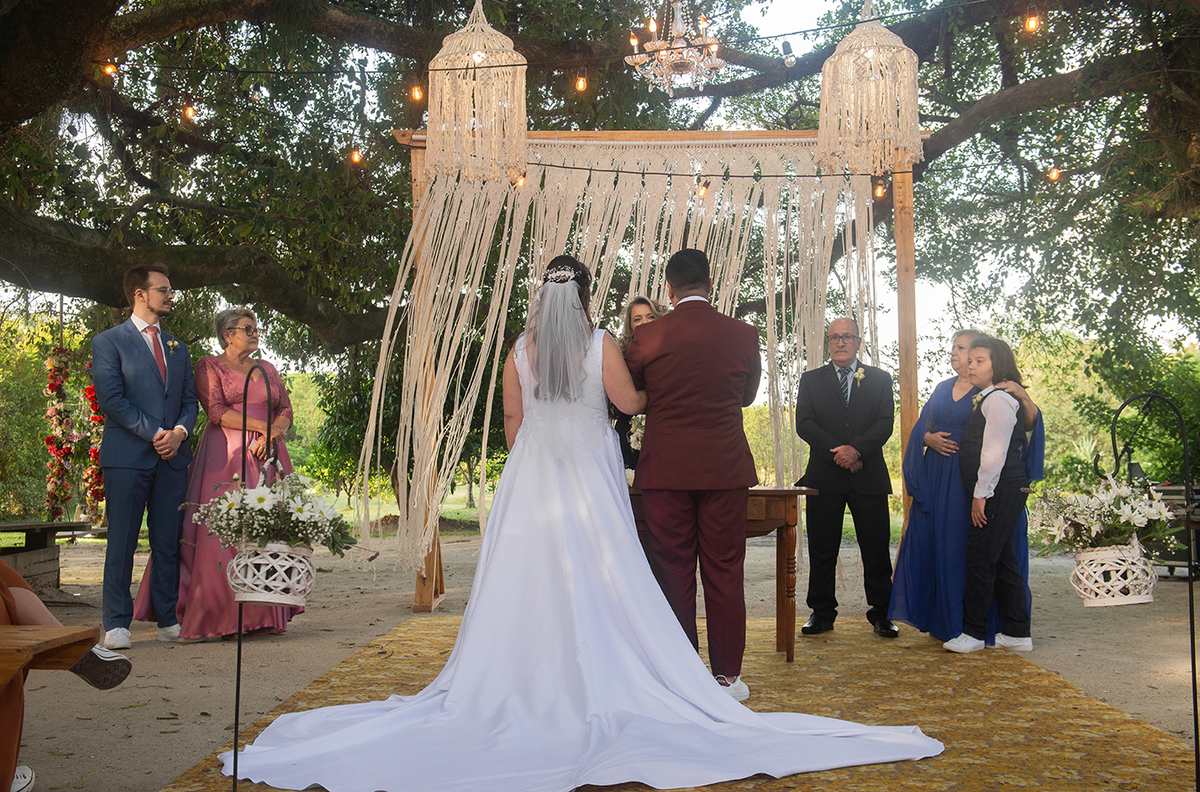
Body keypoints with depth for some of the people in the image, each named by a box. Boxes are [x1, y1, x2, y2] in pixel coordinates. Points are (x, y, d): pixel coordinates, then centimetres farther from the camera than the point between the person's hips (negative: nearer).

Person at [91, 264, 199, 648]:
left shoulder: (178, 349, 21)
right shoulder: (108, 342, 3)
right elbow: (110, 398, -7)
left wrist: (179, 431, -5)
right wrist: (153, 433, -13)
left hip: (172, 457, 5)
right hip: (127, 456, -5)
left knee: (168, 542, 5)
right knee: (122, 541, -3)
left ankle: (169, 620, 11)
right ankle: (116, 623, 4)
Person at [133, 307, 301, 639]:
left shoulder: (268, 369, 20)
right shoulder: (209, 367, 4)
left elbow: (286, 409, 12)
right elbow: (217, 411, -8)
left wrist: (272, 433, -8)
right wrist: (261, 425, -11)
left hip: (267, 455, 5)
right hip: (226, 458, -5)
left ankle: (264, 614, 3)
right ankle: (216, 616, -5)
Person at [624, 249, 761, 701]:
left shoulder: (648, 337, -5)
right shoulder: (743, 334, -1)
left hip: (665, 471, -1)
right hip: (726, 469, 1)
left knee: (673, 573, 7)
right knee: (724, 574, 7)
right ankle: (727, 676, 13)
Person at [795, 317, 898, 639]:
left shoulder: (880, 378, 11)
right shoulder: (811, 380, 11)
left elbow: (885, 422, -1)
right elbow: (804, 424, -1)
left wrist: (856, 448, -17)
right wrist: (837, 453, -12)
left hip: (869, 477, 0)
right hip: (824, 477, 0)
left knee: (876, 549, 2)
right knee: (822, 549, 3)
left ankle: (880, 614, 12)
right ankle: (822, 612, 13)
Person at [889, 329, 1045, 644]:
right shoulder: (943, 388, 16)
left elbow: (1029, 424, -12)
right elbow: (921, 429, 18)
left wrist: (1024, 398, -30)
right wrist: (929, 438, -3)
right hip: (937, 480, 6)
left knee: (971, 548, -5)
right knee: (938, 545, 6)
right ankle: (942, 619, 16)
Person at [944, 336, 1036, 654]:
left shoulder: (998, 399, -12)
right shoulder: (984, 400, 18)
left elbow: (995, 452, -18)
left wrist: (981, 494, -17)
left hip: (1001, 492, -10)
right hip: (995, 493, 10)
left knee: (980, 557, -6)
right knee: (1001, 560, 11)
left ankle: (973, 632, 1)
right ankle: (1017, 633, 17)